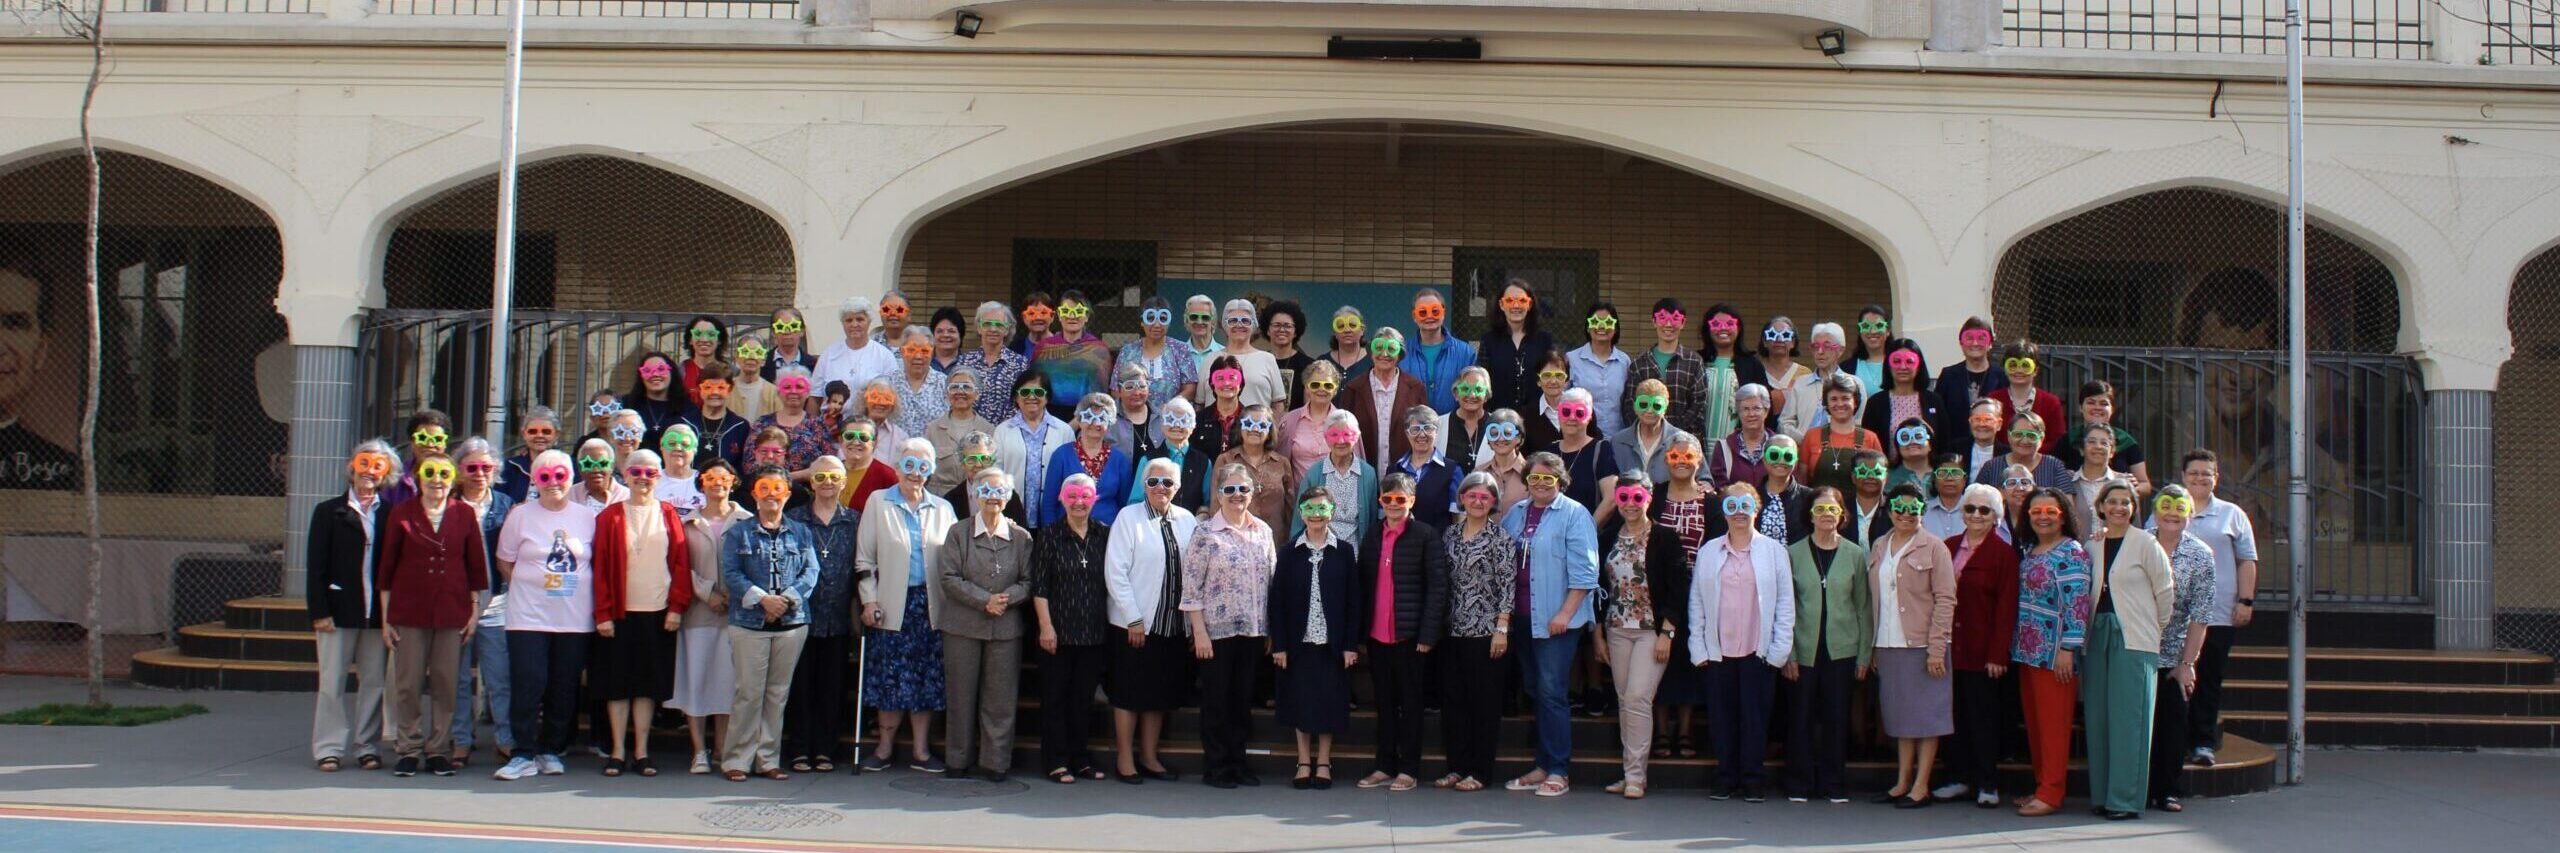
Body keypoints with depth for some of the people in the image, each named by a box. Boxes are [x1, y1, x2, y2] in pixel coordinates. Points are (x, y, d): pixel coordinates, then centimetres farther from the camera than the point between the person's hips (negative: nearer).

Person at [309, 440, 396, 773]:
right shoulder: (329, 512, 3)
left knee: (374, 681, 5)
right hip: (338, 609, -1)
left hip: (377, 613, 1)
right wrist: (319, 611, -8)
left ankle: (368, 747, 13)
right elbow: (315, 566, 0)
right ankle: (329, 748, 8)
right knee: (332, 682, 2)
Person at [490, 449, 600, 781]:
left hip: (575, 620, 2)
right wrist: (530, 587, 1)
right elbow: (505, 562, 9)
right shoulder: (520, 516, 3)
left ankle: (550, 751, 18)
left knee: (564, 688, 6)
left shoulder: (588, 517, 6)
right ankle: (524, 755, -1)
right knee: (527, 685, -8)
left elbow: (599, 563, 14)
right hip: (529, 617, -2)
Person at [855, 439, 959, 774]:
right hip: (892, 606, -2)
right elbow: (864, 558, 4)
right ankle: (885, 746, 12)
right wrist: (869, 600, -4)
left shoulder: (942, 509, 10)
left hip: (931, 605, 2)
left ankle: (921, 750, 9)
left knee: (927, 678, 3)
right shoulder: (879, 503, 5)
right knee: (890, 677, 0)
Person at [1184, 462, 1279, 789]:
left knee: (1243, 698, 9)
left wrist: (1269, 629, 9)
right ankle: (1216, 766, 10)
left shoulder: (1263, 531, 8)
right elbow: (1191, 587, -8)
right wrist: (1199, 632, -12)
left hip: (1253, 630, 4)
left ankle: (1237, 761, 19)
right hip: (1217, 629, -4)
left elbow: (1270, 581, 13)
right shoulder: (1205, 533, -6)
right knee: (1216, 699, 2)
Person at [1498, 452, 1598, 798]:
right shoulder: (1516, 513, 13)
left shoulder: (1574, 515, -6)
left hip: (1556, 620, -6)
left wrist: (1565, 613, -16)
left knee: (1551, 692, -9)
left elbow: (1585, 571, -10)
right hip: (1523, 617, 6)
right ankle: (1542, 766, 17)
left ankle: (1557, 771, -5)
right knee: (1535, 691, 10)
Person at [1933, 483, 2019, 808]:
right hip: (1951, 646, 5)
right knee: (1955, 714, 8)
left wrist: (1998, 654, -13)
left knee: (1984, 717, 1)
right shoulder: (1948, 547, 10)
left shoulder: (2004, 553, -4)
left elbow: (2007, 607, -8)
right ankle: (1958, 778, 17)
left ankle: (1987, 784, 8)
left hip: (1982, 650, -4)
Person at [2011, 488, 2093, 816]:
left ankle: (2051, 794, -3)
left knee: (2053, 722, -5)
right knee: (2033, 720, 10)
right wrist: (2015, 646, 13)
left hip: (2053, 652, -8)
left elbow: (2077, 603, -15)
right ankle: (2041, 787, 17)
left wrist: (2067, 649, -20)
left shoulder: (2071, 553, -9)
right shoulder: (2028, 550, 15)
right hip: (2027, 650, 8)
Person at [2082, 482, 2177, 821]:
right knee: (2099, 717, 4)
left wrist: (2156, 627, 7)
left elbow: (2165, 591, 1)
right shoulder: (2093, 544, 11)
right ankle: (2104, 794, 10)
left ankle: (2126, 799, -4)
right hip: (2098, 634, 5)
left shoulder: (2145, 543, -2)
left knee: (2128, 717, -6)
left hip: (2134, 638, -5)